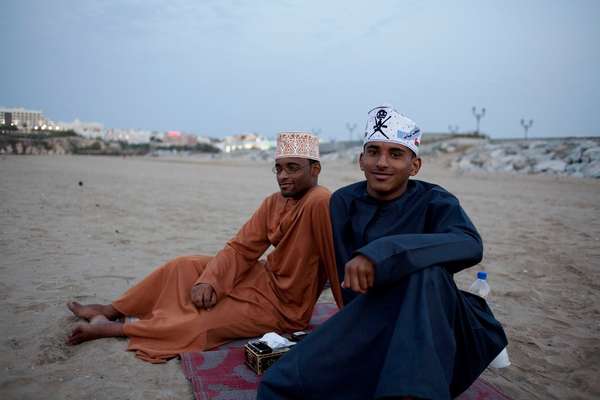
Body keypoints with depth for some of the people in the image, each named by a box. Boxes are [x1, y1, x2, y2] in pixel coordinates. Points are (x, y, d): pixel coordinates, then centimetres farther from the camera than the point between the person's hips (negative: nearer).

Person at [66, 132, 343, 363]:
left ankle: (114, 328, 4)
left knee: (201, 323, -17)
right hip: (264, 278, 8)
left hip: (283, 306, -8)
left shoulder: (320, 203, -28)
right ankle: (112, 311, 23)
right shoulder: (273, 202, -1)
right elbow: (240, 248, -2)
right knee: (184, 267, 7)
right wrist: (209, 281, -18)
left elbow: (338, 264, -29)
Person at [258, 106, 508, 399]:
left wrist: (381, 253, -41)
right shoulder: (343, 202, 4)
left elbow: (470, 245, -29)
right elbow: (348, 278, 8)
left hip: (431, 331, 0)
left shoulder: (434, 202, -6)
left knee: (426, 269, -35)